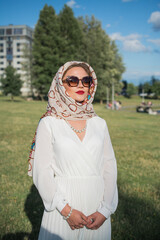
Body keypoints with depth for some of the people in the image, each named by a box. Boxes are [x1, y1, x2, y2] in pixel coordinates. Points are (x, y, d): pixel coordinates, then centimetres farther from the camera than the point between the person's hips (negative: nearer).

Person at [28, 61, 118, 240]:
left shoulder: (99, 123, 4)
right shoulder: (49, 124, -4)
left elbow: (109, 166, 3)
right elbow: (42, 172, -7)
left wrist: (105, 210, -6)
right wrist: (66, 210, -13)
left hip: (98, 208, 3)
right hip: (61, 208, -2)